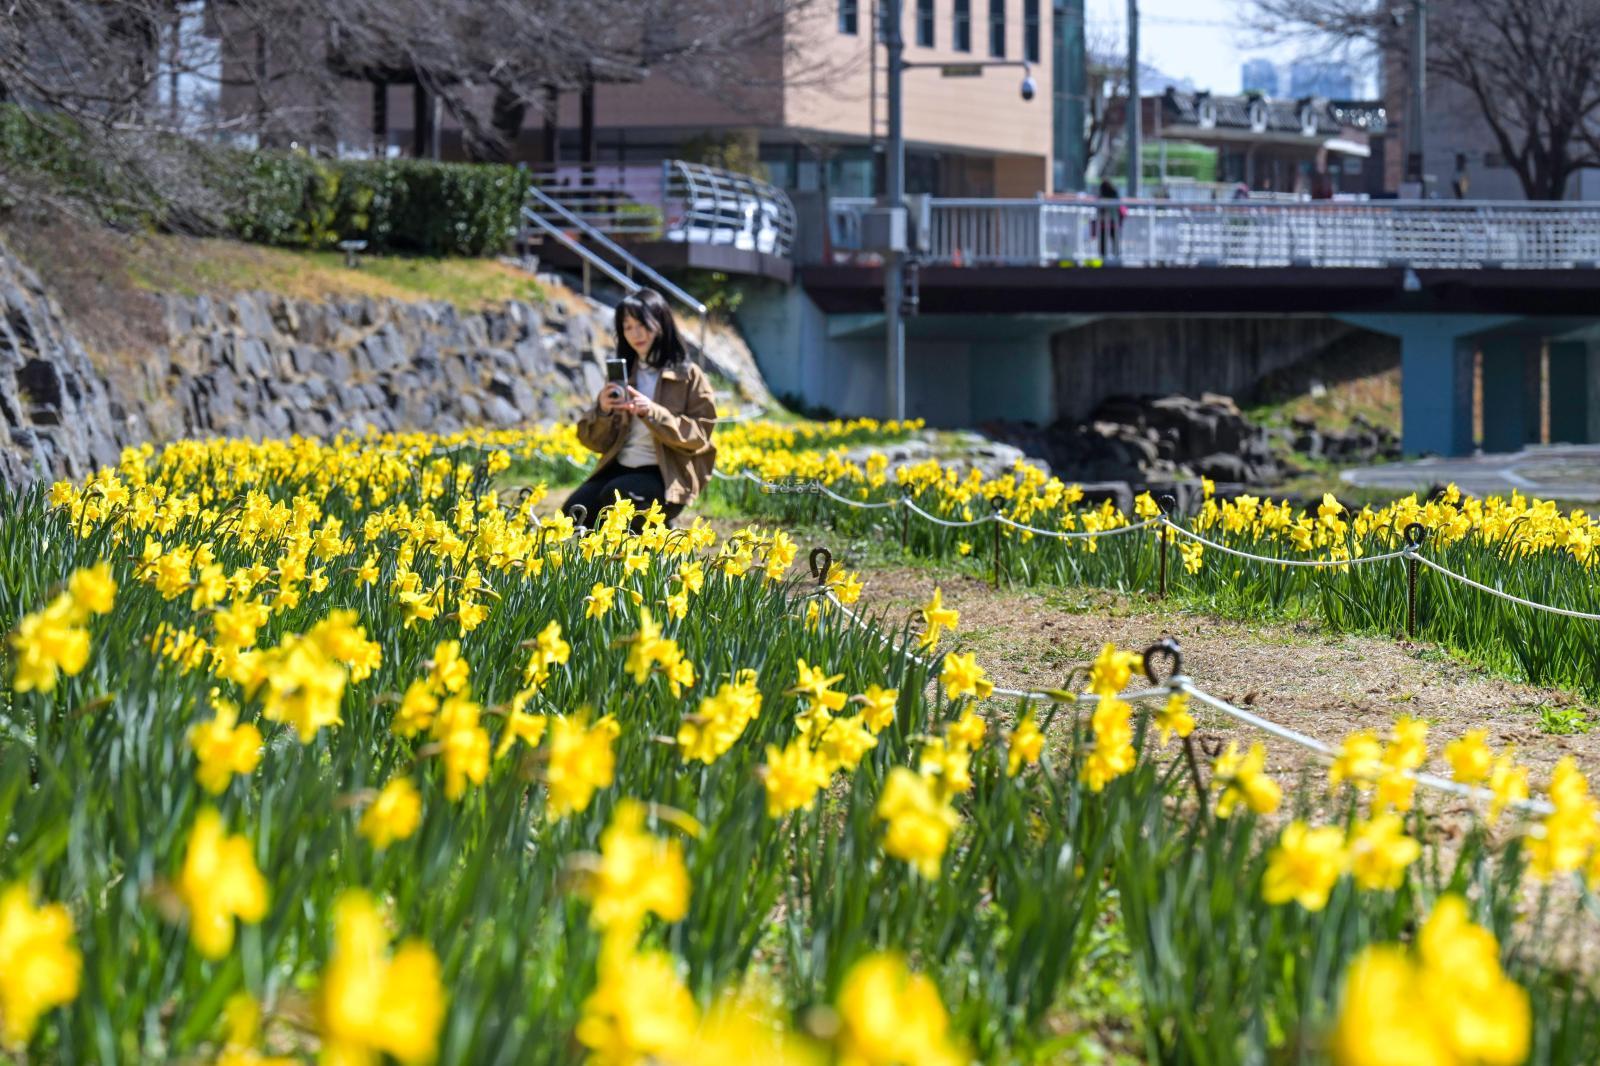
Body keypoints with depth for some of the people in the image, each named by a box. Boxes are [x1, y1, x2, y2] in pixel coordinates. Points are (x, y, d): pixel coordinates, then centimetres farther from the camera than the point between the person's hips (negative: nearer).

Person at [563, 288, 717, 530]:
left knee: (614, 496, -34)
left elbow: (699, 435, -8)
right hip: (620, 467, 5)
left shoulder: (689, 376, 1)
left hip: (666, 476, -5)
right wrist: (603, 410, -10)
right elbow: (594, 440, 13)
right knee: (574, 510, -23)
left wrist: (652, 412, -20)